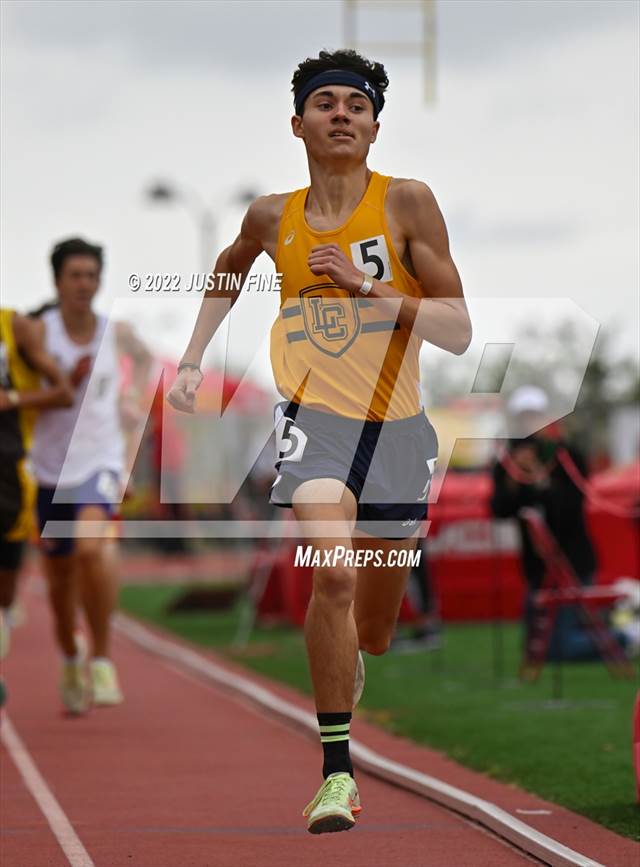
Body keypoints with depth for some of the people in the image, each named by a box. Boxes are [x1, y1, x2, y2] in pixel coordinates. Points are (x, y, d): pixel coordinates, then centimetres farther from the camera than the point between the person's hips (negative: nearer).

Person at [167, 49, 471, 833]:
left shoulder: (407, 203, -5)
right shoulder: (273, 218, 3)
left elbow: (458, 332, -9)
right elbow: (228, 270, 28)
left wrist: (368, 288, -19)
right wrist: (191, 359, 21)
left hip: (396, 427, 1)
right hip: (314, 415, 0)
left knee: (373, 635, 12)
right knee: (334, 571, -28)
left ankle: (342, 672, 51)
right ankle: (336, 775, -23)